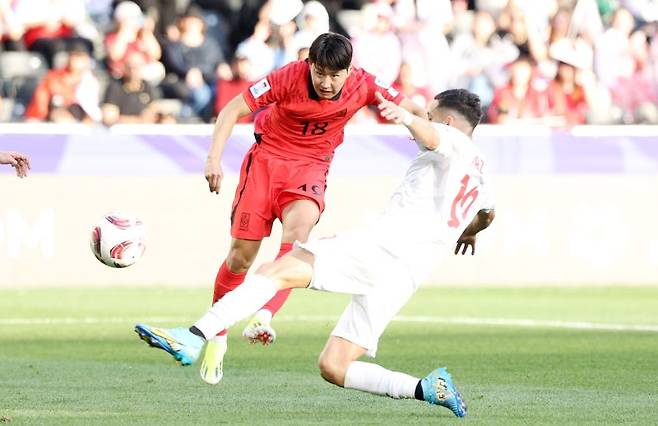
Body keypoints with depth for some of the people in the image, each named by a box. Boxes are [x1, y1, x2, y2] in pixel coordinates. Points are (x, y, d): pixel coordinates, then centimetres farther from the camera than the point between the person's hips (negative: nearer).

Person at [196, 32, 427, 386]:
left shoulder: (362, 86, -14)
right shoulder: (289, 78, -20)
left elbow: (408, 107, 2)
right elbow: (232, 110, -14)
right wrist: (214, 159, -22)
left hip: (310, 167, 1)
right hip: (266, 160, -1)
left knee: (299, 224, -33)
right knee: (241, 256, -3)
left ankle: (263, 317, -41)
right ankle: (217, 337, 19)